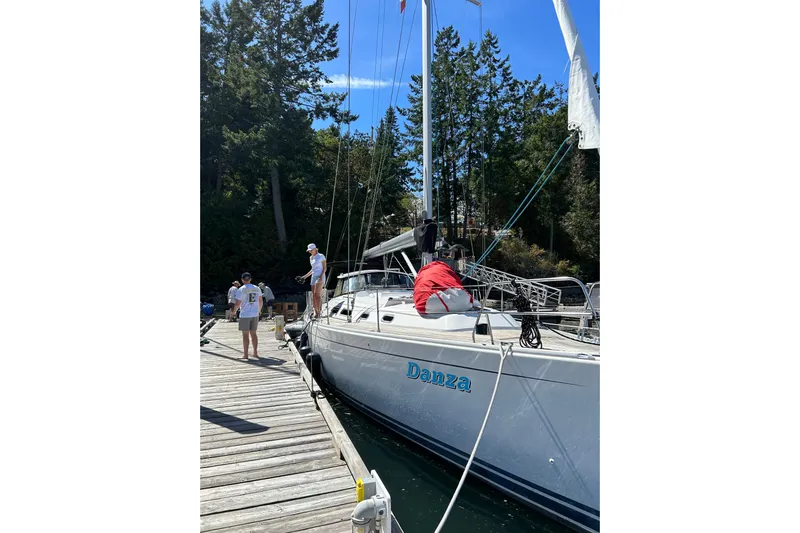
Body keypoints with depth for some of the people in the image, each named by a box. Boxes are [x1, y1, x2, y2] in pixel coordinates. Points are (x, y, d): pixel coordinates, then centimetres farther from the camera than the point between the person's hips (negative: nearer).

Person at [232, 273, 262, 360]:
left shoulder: (241, 289, -9)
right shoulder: (257, 288, 5)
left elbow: (237, 304, -11)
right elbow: (261, 301, 12)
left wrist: (233, 312, 7)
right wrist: (259, 310, 29)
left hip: (245, 315, -4)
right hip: (255, 314, 5)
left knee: (245, 335, 2)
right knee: (253, 333, 14)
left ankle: (245, 355, 6)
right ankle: (255, 353, 19)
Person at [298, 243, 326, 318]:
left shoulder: (321, 256, -3)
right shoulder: (311, 258, 16)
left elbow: (325, 267, -6)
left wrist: (321, 276, -19)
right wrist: (304, 277, 19)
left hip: (320, 277, -7)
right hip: (313, 277, 7)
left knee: (317, 294, -21)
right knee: (313, 296, 2)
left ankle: (319, 311, -23)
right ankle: (315, 312, 4)